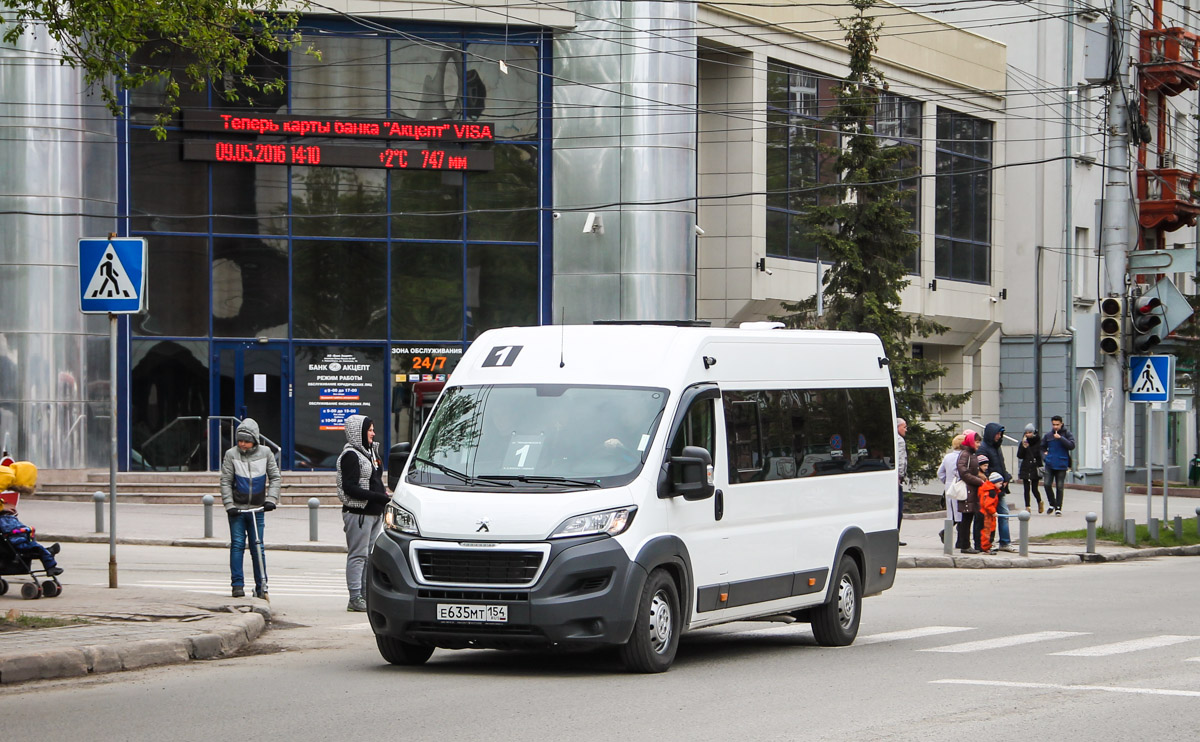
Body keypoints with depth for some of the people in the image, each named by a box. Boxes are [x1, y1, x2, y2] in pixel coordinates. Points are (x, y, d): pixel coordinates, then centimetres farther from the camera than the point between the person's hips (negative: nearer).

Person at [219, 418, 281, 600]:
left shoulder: (265, 453, 1)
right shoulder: (231, 454, -3)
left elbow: (275, 477, 7)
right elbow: (225, 481, -1)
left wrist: (271, 499, -4)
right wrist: (229, 505, -9)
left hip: (257, 509, 1)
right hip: (237, 509, -1)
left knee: (258, 547, 2)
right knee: (237, 545, -4)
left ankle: (261, 587, 7)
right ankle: (237, 585, 1)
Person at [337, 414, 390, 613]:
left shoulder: (368, 452, 18)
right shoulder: (350, 456, -11)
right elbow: (350, 488, -18)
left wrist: (384, 494, 6)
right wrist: (380, 497, -21)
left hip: (374, 512, 9)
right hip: (358, 513, -9)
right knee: (358, 555, -7)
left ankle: (366, 594, 14)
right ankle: (355, 598, -5)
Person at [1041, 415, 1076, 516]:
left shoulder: (1067, 434, 0)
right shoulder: (1048, 435, 9)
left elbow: (1072, 446, -14)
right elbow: (1042, 447, 25)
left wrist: (1061, 438, -19)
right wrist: (1044, 455, 8)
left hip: (1061, 465, -3)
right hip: (1050, 465, 3)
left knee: (1059, 487, -1)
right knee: (1047, 484, -6)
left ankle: (1058, 508, 6)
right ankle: (1052, 504, 16)